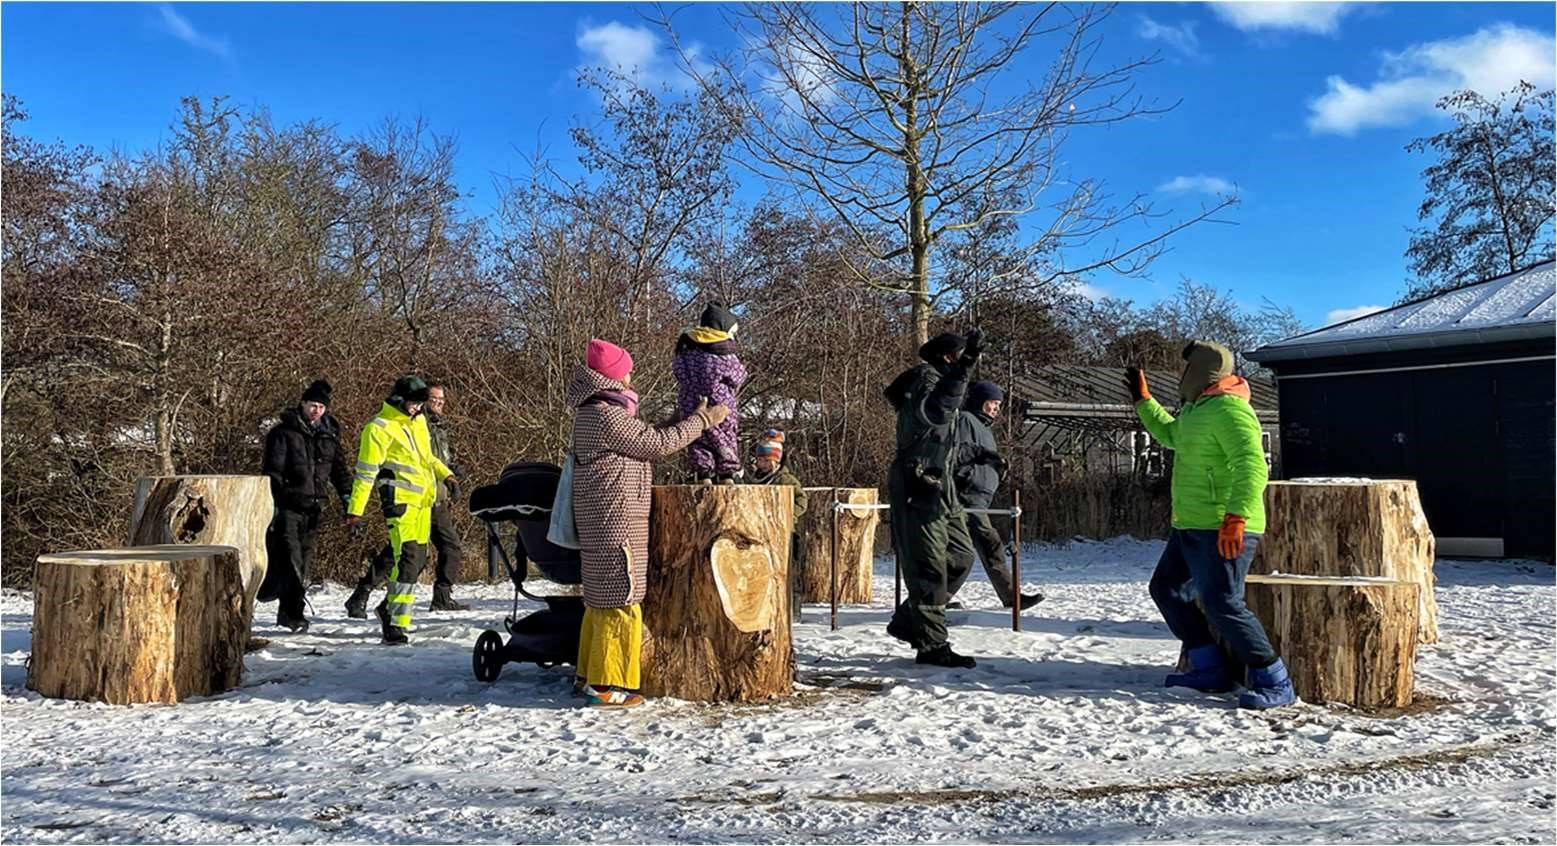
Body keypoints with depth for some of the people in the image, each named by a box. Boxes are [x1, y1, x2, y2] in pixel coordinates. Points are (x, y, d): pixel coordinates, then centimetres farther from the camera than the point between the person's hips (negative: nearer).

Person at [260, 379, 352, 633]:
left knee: (304, 560, 8)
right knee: (290, 561, -12)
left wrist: (349, 499, 7)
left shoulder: (329, 435, 13)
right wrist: (272, 504, -16)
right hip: (287, 506, -5)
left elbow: (339, 469, 17)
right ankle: (293, 614, -10)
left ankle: (287, 612, 18)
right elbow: (272, 471, -8)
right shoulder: (284, 433, -4)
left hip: (312, 508, 6)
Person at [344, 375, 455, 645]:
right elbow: (366, 471, -12)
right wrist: (355, 509, -16)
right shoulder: (380, 428, -10)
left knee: (419, 559, 13)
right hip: (400, 500, -8)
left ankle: (390, 607, 31)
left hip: (423, 500, 8)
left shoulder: (418, 421, 15)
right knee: (408, 559, -17)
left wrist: (445, 473, 15)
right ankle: (396, 625, -16)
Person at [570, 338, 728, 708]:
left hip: (599, 522, 11)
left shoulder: (593, 411, 15)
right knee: (620, 600, -5)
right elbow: (657, 443, -14)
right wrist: (702, 421, -3)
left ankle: (588, 677, 25)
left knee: (601, 599, 17)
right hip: (616, 520, -11)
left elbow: (645, 442, 18)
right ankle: (607, 685, 0)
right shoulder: (606, 414, -18)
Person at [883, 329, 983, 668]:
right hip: (918, 485, -10)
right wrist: (963, 367, -38)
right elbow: (934, 410, -35)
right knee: (929, 565, -9)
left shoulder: (941, 379, 21)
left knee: (960, 556, 10)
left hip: (940, 486, 10)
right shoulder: (927, 377, -12)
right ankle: (931, 644, -4)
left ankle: (908, 621, 19)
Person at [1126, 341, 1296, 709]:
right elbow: (1170, 435, 38)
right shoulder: (1196, 408, 16)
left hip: (1223, 532, -11)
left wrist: (1236, 516, -36)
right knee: (1167, 589, 16)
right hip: (1190, 527, 11)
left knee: (1223, 605, -15)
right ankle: (1211, 671, 20)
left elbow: (1252, 467, -27)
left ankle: (1275, 683, -5)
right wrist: (1142, 400, 37)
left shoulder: (1230, 410, -16)